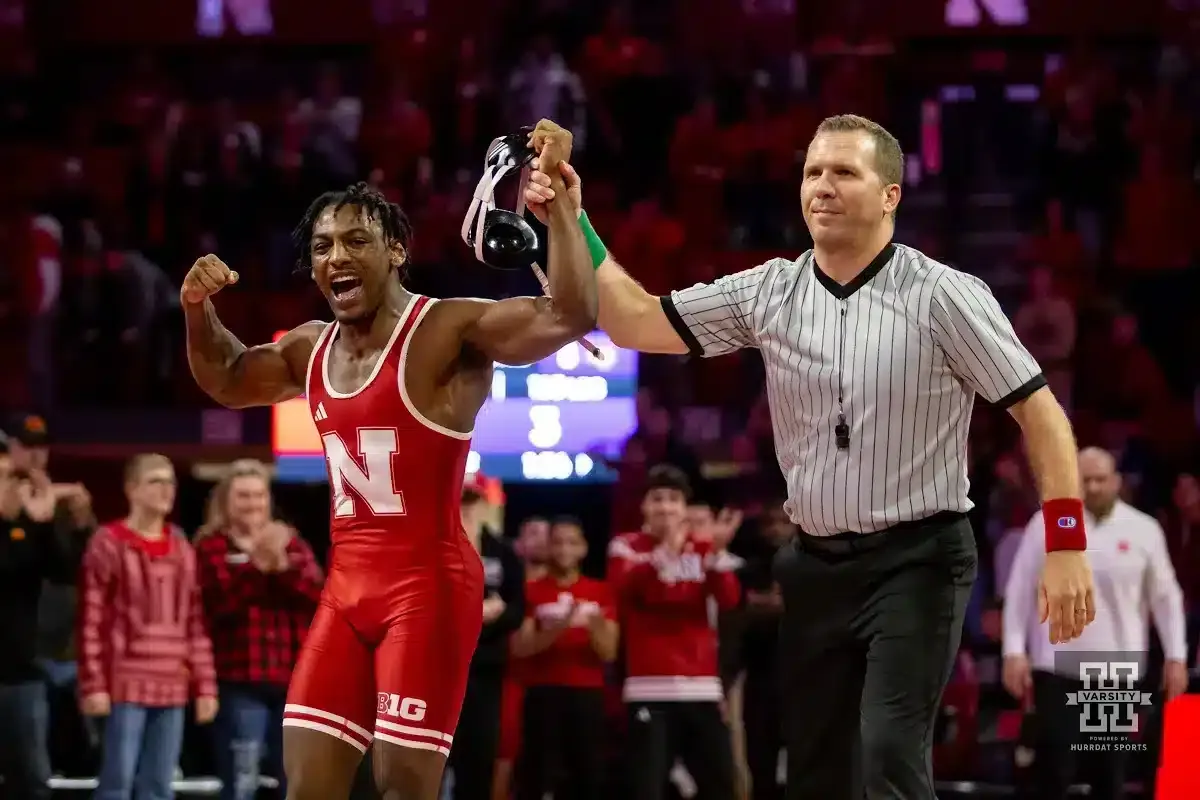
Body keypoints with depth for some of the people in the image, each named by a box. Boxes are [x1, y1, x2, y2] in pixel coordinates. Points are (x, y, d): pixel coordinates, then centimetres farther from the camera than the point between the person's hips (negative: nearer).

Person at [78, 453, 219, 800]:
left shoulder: (182, 548, 14)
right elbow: (90, 620, -6)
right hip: (126, 683, -5)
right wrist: (93, 684, -12)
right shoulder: (109, 543, -3)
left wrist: (205, 685, 10)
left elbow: (196, 621, 14)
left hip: (173, 686, 5)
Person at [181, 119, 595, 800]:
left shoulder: (449, 331, -12)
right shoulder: (311, 349, 12)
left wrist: (557, 199, -33)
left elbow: (571, 316, -27)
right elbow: (227, 381, 32)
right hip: (347, 587, 8)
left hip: (428, 584, -8)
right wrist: (200, 311, 12)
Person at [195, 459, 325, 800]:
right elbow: (217, 602, -16)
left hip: (292, 679, 5)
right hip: (240, 682, -5)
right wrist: (257, 565, -25)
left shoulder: (290, 542, 15)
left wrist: (283, 565, -17)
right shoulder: (212, 547, 1)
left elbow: (318, 593, 0)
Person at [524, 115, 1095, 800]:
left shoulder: (945, 296, -9)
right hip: (815, 565, 5)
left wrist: (1067, 545, -14)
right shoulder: (770, 292, 4)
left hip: (917, 562, -5)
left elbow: (1039, 410, -6)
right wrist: (574, 227, -6)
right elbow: (639, 324, 6)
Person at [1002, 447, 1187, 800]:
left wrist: (1176, 656, 3)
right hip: (1058, 666, -1)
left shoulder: (1143, 529, 1)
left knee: (1111, 771, 6)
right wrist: (1014, 651, -5)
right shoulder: (1047, 524, -2)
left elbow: (1165, 596, 7)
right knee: (1053, 770, -3)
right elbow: (1020, 591, 1)